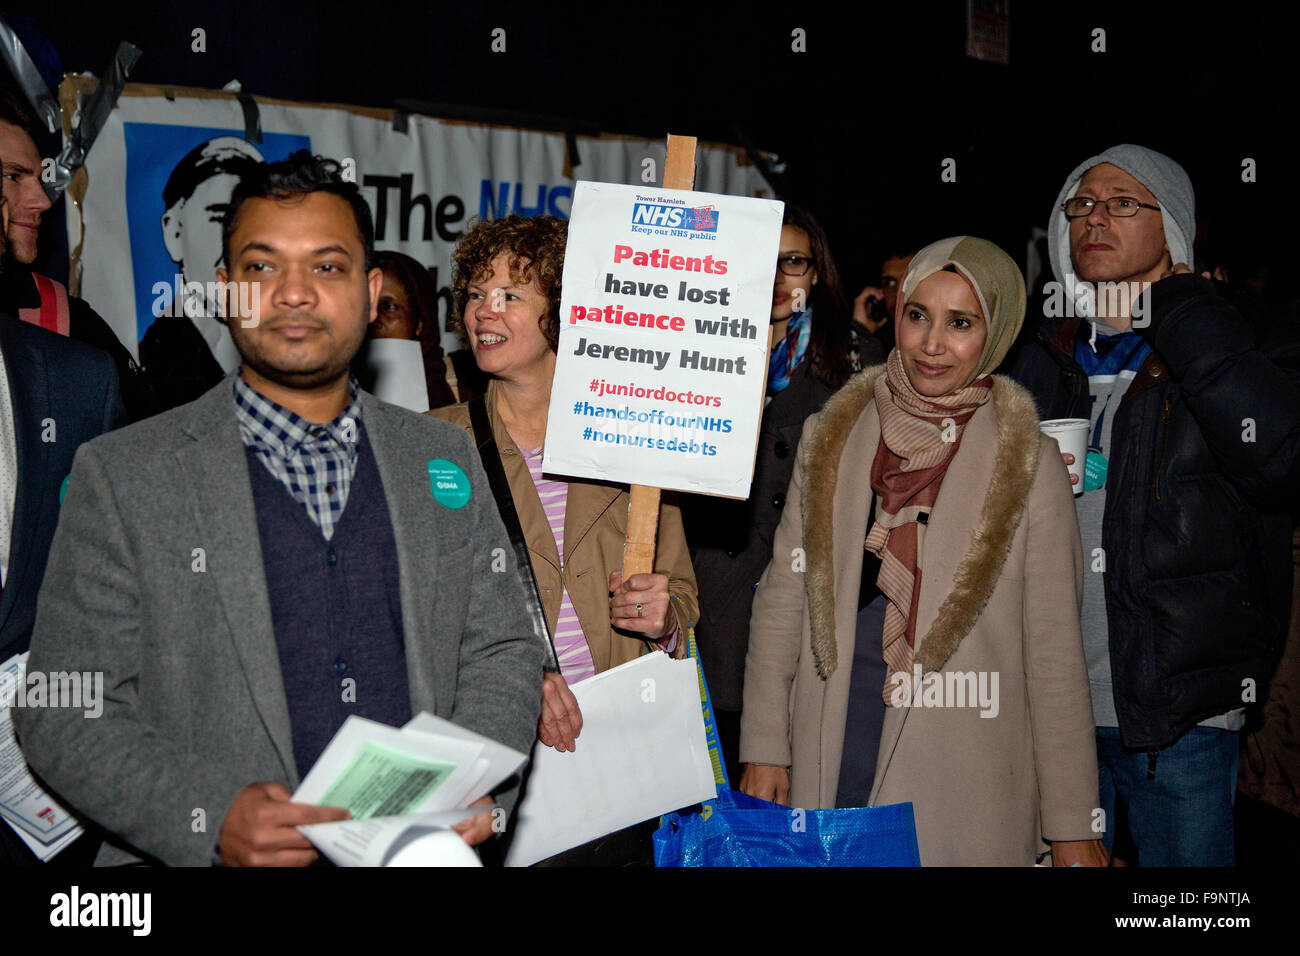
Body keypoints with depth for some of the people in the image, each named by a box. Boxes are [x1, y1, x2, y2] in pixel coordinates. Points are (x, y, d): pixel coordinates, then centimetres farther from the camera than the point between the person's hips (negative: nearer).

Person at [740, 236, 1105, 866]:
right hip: (828, 777, 2)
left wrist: (1072, 830, -2)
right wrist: (763, 749, 2)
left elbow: (1054, 656, -2)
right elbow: (782, 600, 6)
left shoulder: (1030, 467, -3)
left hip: (966, 796, -2)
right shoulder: (831, 439, 4)